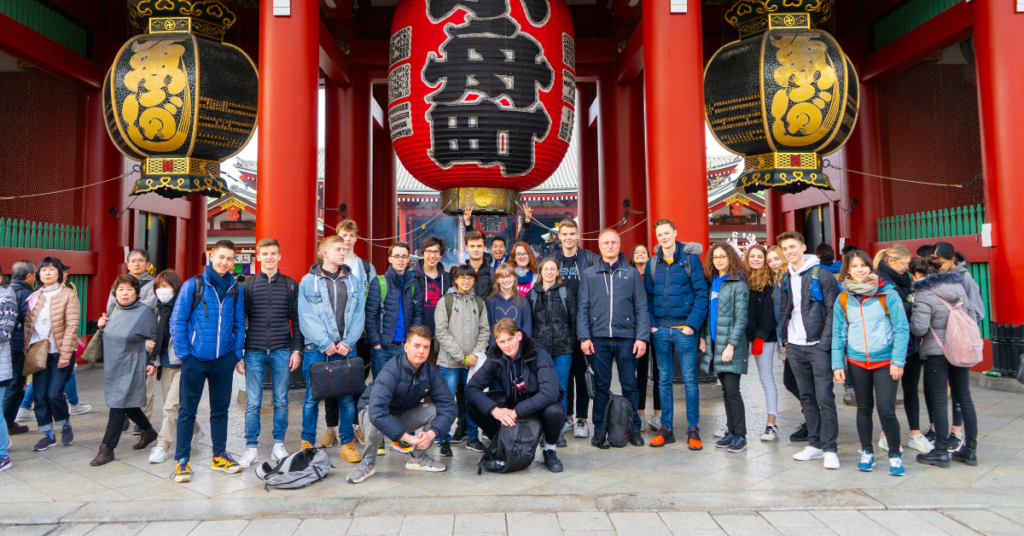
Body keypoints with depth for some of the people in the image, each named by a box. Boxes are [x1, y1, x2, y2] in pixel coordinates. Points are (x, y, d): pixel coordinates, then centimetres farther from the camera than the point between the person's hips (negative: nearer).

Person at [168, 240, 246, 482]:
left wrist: (238, 353, 5)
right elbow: (177, 321, -3)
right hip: (195, 359, -3)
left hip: (224, 360, 3)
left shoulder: (235, 289, 6)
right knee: (187, 410, 4)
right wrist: (183, 353, -8)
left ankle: (219, 456, 25)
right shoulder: (192, 285, -4)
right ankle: (182, 460, 14)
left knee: (220, 409, 13)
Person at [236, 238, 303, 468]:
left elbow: (296, 320, 8)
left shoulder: (290, 285, 7)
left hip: (282, 352, 0)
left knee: (281, 401, 6)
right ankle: (251, 448, 14)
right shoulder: (248, 285, 6)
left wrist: (297, 349, 1)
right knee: (252, 402, 2)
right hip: (254, 352, 0)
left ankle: (279, 446, 17)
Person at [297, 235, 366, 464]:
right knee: (312, 398, 3)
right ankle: (307, 443, 17)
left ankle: (347, 444, 16)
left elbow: (358, 314, 6)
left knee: (347, 398, 5)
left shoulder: (353, 281, 10)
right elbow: (306, 317, -5)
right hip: (316, 349, -2)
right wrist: (324, 343, -13)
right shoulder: (308, 281, 2)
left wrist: (347, 342, -6)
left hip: (346, 348, 3)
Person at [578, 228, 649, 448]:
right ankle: (599, 430, 15)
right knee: (601, 386, 6)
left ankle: (634, 429, 17)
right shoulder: (588, 274, 8)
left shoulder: (632, 273, 8)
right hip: (599, 338, 0)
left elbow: (641, 307, 5)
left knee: (629, 385, 5)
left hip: (626, 337, 0)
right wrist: (584, 336, -4)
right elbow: (582, 308, 5)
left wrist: (642, 337, -4)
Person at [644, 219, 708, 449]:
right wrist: (651, 324, -1)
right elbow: (648, 297, 11)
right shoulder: (653, 263, 9)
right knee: (664, 380, 9)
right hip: (660, 330, 4)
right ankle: (666, 429, 18)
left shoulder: (690, 258, -2)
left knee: (690, 380, 1)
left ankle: (693, 430, 11)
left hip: (684, 329, -4)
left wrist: (692, 324, -14)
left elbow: (701, 293, -6)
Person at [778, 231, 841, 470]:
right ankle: (815, 444, 20)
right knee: (807, 397, 12)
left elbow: (832, 310, -8)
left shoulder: (821, 274, -6)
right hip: (795, 348, 6)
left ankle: (829, 448, 4)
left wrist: (825, 341, -14)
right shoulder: (785, 279, 12)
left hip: (817, 346, -6)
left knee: (824, 398, -4)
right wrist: (785, 339, 12)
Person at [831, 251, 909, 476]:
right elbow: (838, 334, 5)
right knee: (864, 408, 13)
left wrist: (898, 361, -11)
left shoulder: (888, 294, -7)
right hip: (857, 362, 3)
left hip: (885, 361, -3)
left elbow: (902, 329, -6)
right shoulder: (842, 299, 2)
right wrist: (837, 364, 0)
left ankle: (895, 455, 15)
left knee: (886, 410, -7)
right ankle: (867, 452, 28)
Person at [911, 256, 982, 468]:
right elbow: (973, 315, 10)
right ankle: (970, 450, 21)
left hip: (936, 352, -6)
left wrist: (913, 315, -1)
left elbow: (919, 328, -22)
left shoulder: (924, 294, -16)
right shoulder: (959, 286, 2)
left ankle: (941, 452, 7)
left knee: (938, 401, 0)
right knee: (964, 397, 13)